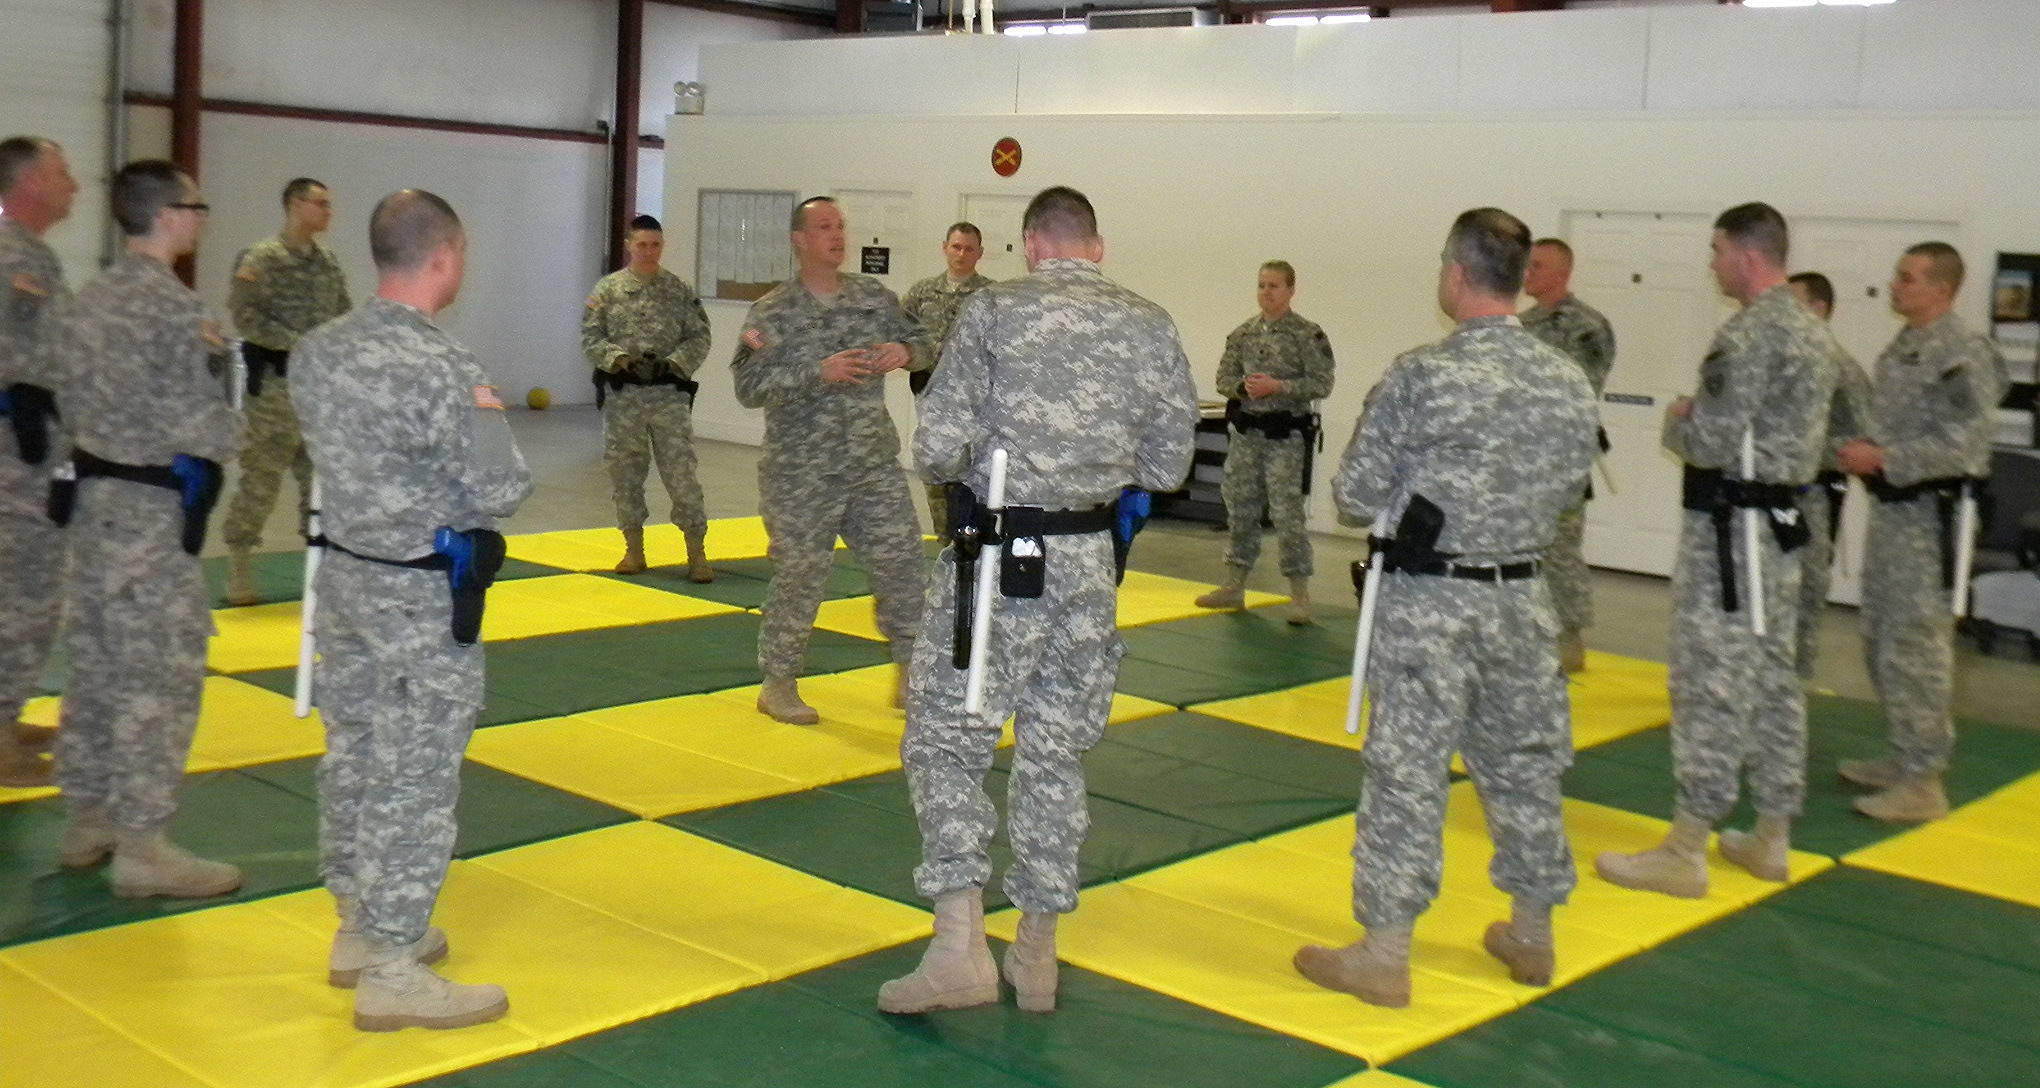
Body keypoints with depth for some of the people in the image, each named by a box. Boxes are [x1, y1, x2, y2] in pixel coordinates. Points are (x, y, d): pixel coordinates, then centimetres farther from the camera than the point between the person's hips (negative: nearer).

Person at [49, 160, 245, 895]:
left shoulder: (89, 300, 8)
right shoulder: (174, 309, -18)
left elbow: (73, 397, 14)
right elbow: (207, 431, -18)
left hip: (94, 496, 9)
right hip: (153, 509, -9)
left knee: (98, 662, 16)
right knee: (161, 675, -2)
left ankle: (87, 820, 26)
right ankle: (141, 847, 3)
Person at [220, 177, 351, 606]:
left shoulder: (329, 261, 10)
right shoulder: (261, 258, -8)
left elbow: (344, 315, 15)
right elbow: (245, 315, -15)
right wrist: (298, 343, -19)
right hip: (275, 380, -6)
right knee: (261, 473, -5)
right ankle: (239, 562, 4)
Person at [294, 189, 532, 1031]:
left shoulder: (317, 351, 0)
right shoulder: (445, 369, -23)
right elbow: (502, 493, -16)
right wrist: (487, 422, 1)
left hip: (343, 575, 8)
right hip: (422, 598, -8)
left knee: (353, 755, 18)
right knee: (416, 780, 1)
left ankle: (361, 929, 33)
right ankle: (391, 972, 9)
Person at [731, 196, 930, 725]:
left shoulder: (874, 296, 6)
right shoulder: (773, 312, -8)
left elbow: (920, 339, 16)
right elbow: (749, 386, -16)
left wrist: (905, 351, -8)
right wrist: (818, 372, -26)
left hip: (875, 466, 4)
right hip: (802, 475, -4)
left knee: (902, 563, 5)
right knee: (798, 576, 3)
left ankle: (912, 673, 20)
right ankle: (778, 683, 19)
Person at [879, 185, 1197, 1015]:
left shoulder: (997, 310, -7)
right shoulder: (1150, 324, 1)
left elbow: (938, 446, -11)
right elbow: (1168, 463, 5)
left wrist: (956, 471, 11)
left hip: (998, 555, -4)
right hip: (1090, 561, 4)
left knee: (947, 737, 6)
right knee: (1057, 751, 14)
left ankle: (960, 946, -4)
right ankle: (1037, 954, 23)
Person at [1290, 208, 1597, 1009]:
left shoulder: (1422, 376, -17)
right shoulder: (1571, 382, -1)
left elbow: (1357, 496, -11)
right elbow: (1569, 487, 10)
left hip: (1429, 601, -5)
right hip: (1521, 598, 5)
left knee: (1408, 770, 2)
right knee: (1524, 761, 17)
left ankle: (1383, 956, 10)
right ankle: (1533, 936, 32)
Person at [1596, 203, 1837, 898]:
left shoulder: (1747, 336, -19)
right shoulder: (1813, 331, 12)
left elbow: (1711, 443, -22)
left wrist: (1676, 422, -1)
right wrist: (1700, 416, 9)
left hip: (1730, 526, -10)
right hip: (1782, 519, 10)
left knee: (1712, 682, -5)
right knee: (1774, 676, 14)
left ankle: (1684, 852, 0)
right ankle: (1772, 838, 23)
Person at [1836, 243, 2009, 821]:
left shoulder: (1965, 354, -16)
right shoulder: (1902, 347, 12)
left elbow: (1964, 446, -21)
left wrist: (1883, 460, -20)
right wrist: (1863, 451, 2)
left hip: (1930, 516, -10)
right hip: (1892, 509, 10)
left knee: (1915, 647, -6)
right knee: (1881, 641, 16)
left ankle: (1923, 780, 2)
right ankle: (1904, 757, 30)